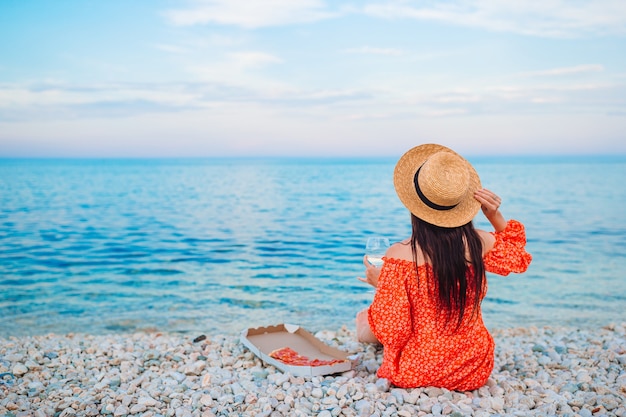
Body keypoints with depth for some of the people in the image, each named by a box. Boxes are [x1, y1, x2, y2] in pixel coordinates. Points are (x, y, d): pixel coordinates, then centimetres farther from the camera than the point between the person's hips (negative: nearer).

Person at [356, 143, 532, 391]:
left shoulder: (399, 255, -22)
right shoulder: (479, 243, -13)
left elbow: (393, 331, -17)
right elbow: (518, 257, 11)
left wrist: (380, 284, -4)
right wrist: (495, 216, 0)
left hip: (414, 373, -4)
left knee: (362, 318, 22)